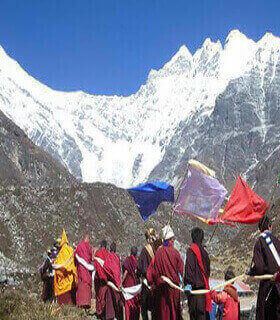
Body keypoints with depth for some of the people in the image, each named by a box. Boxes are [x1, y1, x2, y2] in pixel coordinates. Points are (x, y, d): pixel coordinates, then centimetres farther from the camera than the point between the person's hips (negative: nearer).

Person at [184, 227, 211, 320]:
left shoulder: (191, 250, -11)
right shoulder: (203, 251, 9)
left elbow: (189, 267, -19)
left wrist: (188, 283, -19)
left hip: (195, 285, -6)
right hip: (203, 284, 6)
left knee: (194, 310, -2)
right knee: (203, 308, 13)